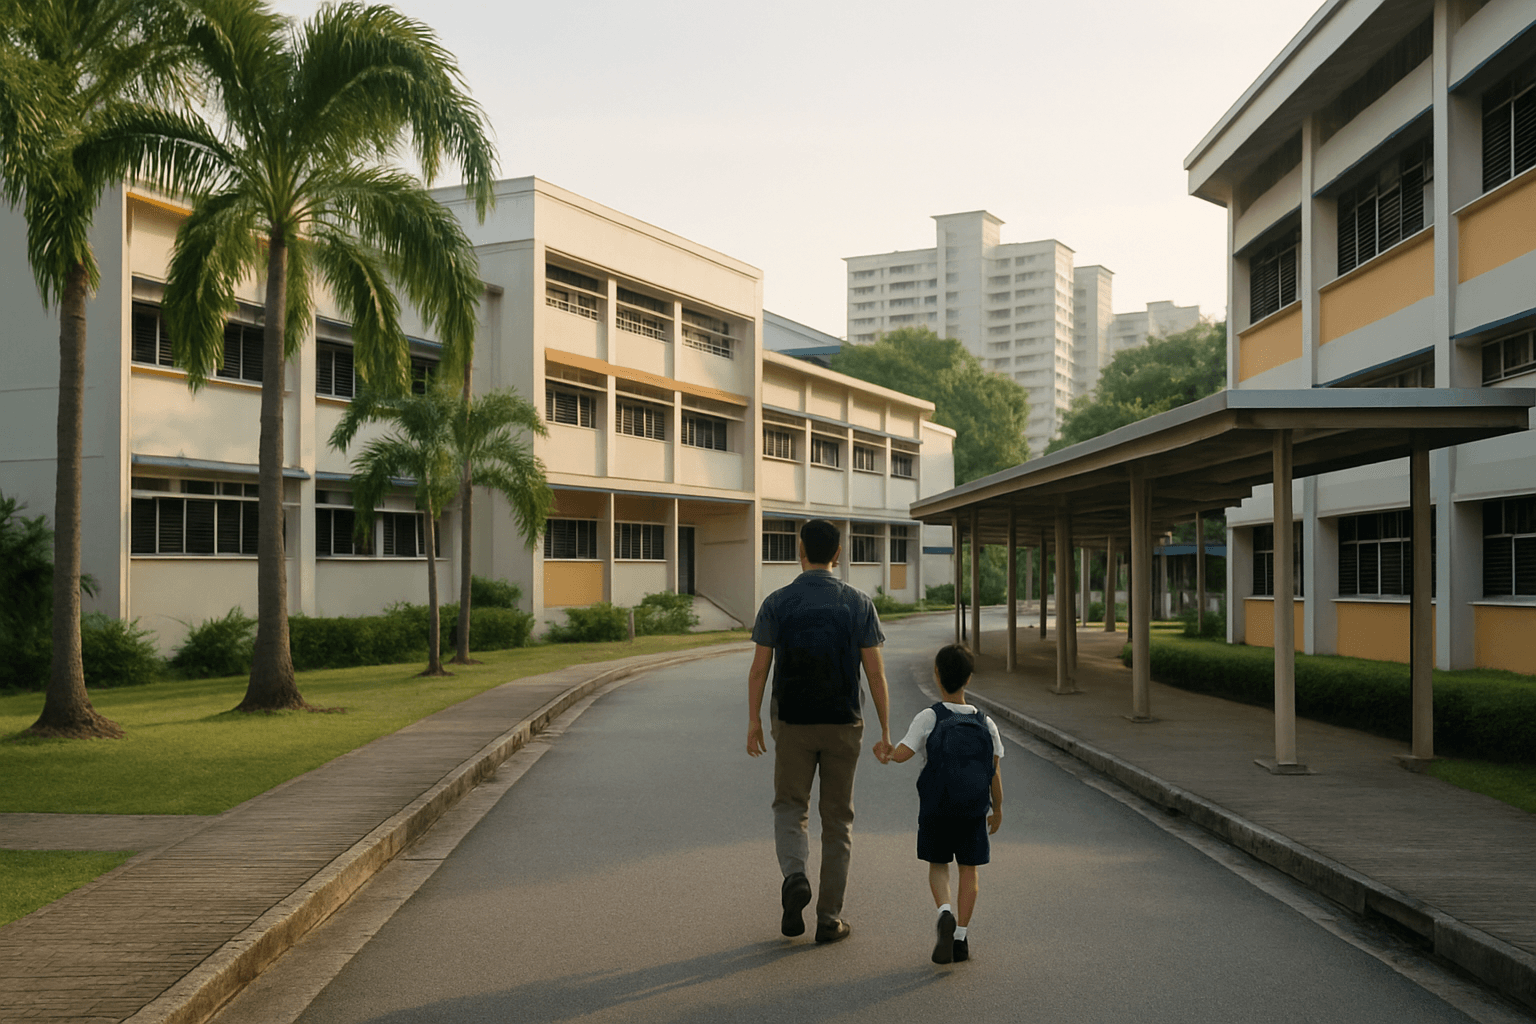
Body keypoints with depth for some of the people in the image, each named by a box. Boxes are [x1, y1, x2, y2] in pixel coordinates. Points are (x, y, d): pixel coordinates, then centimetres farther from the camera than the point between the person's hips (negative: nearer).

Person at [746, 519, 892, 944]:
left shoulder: (776, 602, -6)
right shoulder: (859, 604, -5)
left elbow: (758, 670, -2)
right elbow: (876, 673, -6)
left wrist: (753, 722, 9)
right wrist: (886, 733, 1)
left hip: (793, 724, 0)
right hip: (842, 725, 0)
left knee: (790, 810, 16)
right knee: (837, 820, 12)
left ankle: (795, 878, -12)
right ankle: (829, 918, 10)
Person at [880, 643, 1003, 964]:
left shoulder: (929, 717, -9)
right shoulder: (985, 723, -1)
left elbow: (902, 753, -19)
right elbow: (994, 774, 2)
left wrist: (883, 755, 3)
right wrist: (998, 810, 16)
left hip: (935, 808, -1)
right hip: (974, 810, 1)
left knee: (938, 865, 14)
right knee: (969, 869, 12)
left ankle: (945, 913, -11)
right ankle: (961, 936, 9)